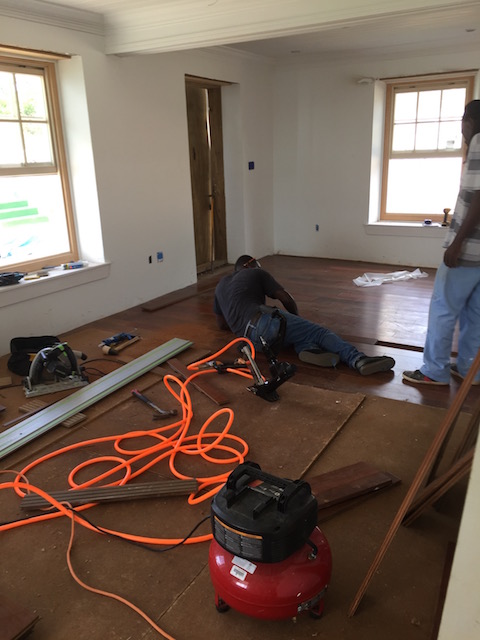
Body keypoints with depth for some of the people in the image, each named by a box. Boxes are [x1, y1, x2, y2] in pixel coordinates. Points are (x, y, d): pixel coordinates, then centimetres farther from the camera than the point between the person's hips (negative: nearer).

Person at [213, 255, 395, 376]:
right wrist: (296, 318, 32)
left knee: (303, 334, 19)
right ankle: (359, 359, -27)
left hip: (251, 340, 5)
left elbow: (221, 324, 40)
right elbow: (286, 299, 15)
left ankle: (308, 349, -17)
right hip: (264, 320, -5)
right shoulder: (256, 273, 20)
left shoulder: (220, 285, 35)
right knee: (319, 332, -4)